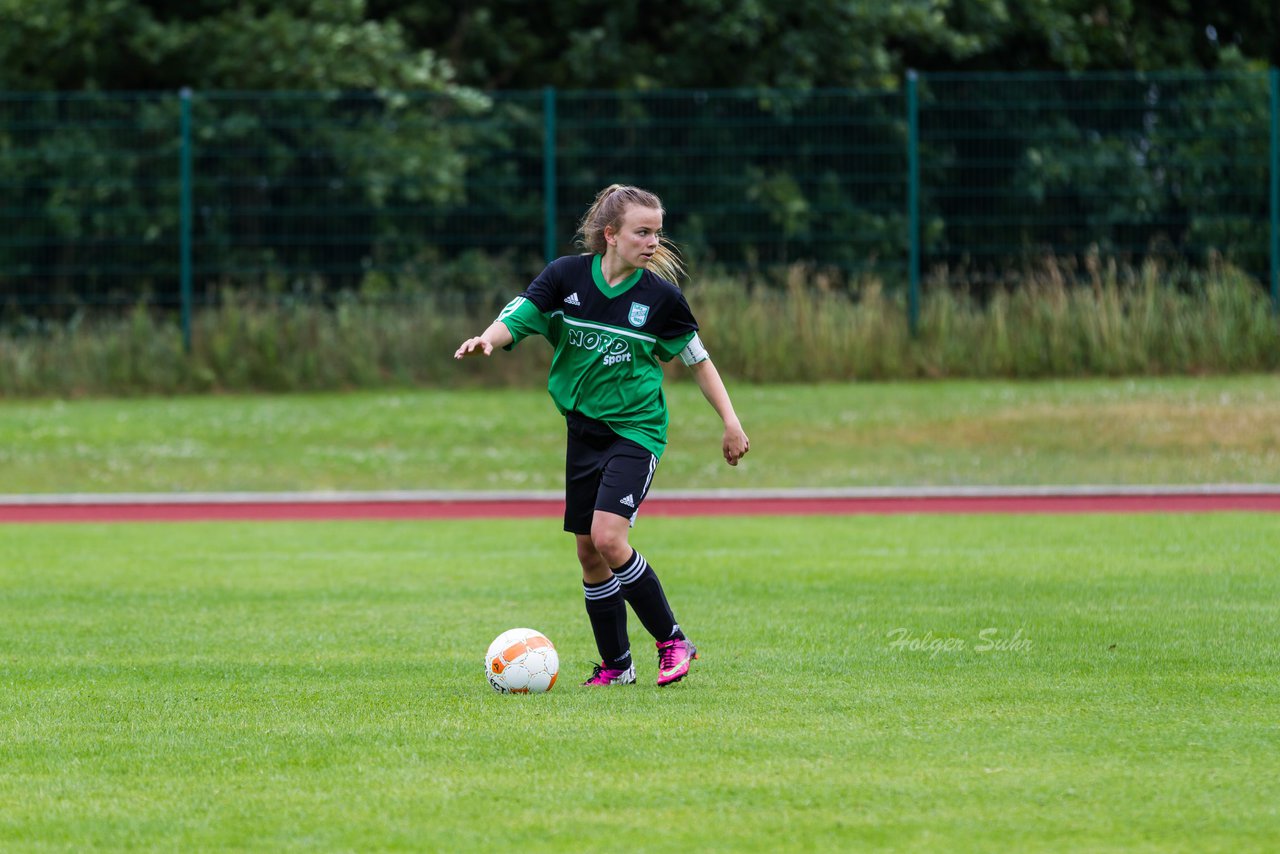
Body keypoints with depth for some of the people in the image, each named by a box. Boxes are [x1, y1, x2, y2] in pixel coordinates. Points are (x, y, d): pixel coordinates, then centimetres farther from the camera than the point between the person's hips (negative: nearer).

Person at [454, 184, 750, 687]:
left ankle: (673, 642, -7)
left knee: (609, 538, -21)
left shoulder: (659, 295, -8)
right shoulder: (567, 276, -6)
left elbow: (696, 358, 5)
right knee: (588, 552, 7)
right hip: (584, 429, 4)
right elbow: (515, 319, -11)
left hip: (636, 430, -4)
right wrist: (488, 340, -34)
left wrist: (730, 422, 4)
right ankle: (616, 665, 20)